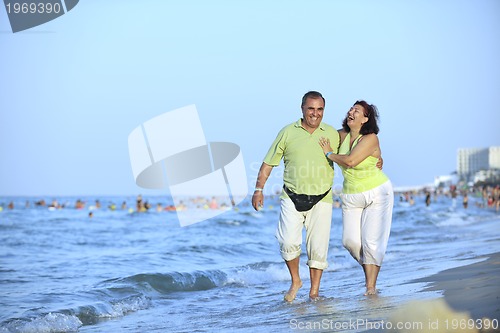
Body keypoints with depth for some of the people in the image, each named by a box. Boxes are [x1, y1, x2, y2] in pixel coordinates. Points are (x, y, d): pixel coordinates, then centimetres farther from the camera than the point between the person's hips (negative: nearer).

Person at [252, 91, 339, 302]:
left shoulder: (332, 134, 5)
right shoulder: (287, 133, 1)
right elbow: (268, 163, 5)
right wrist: (259, 189, -1)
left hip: (321, 200, 1)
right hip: (292, 198, -1)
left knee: (318, 247, 0)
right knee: (288, 242, -12)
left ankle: (314, 291, 11)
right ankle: (295, 281, 12)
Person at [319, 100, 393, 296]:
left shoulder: (370, 139, -18)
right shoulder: (342, 135, 1)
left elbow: (350, 161, -28)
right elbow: (326, 136, 25)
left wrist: (329, 153, -14)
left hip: (377, 194, -6)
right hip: (351, 197, 6)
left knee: (372, 241, -10)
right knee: (350, 241, -1)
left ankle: (371, 286, -2)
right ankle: (370, 269, 25)